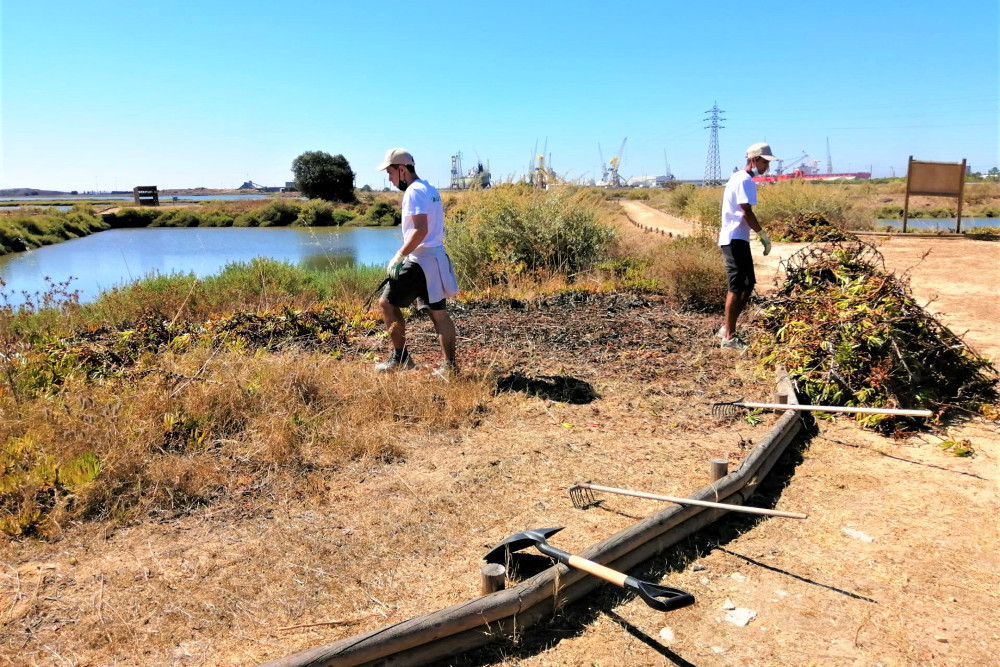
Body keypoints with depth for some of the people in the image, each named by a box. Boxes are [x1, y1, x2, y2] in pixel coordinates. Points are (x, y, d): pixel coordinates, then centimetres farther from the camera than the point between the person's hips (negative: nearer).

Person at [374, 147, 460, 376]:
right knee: (439, 312, 11)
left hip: (420, 260, -10)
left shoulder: (414, 192, -13)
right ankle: (450, 365, 13)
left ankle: (400, 358, 3)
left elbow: (421, 230, -24)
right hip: (436, 257, 10)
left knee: (387, 303, -1)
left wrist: (399, 255, -20)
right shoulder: (430, 189, 16)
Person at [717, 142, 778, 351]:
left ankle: (726, 327, 20)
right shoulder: (744, 180, -12)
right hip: (735, 239, -10)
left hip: (737, 239, 10)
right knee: (737, 287, -8)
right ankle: (729, 337, -4)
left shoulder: (739, 178, 19)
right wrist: (763, 234, -11)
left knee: (747, 285, 15)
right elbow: (746, 212, -20)